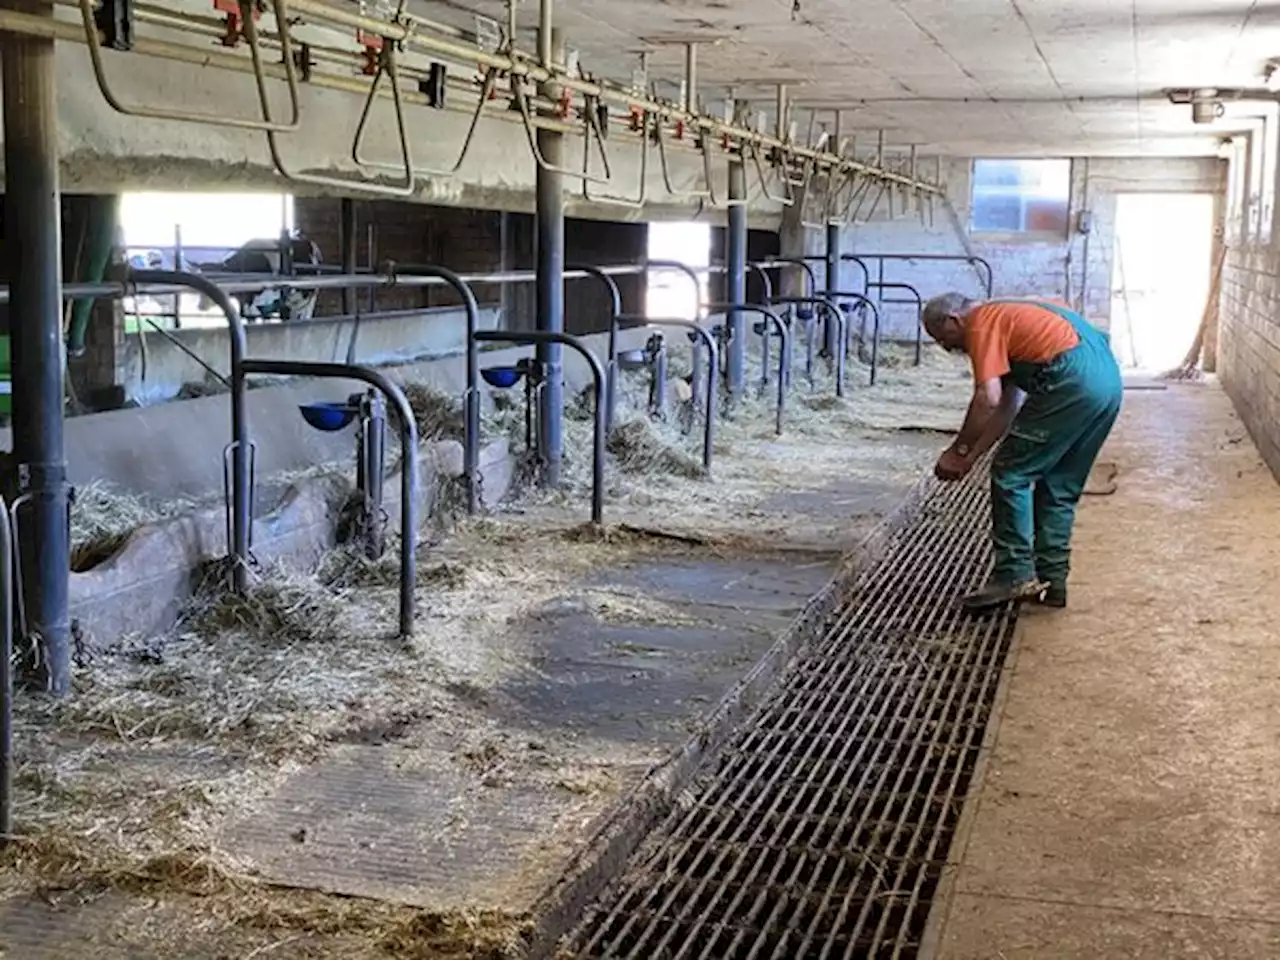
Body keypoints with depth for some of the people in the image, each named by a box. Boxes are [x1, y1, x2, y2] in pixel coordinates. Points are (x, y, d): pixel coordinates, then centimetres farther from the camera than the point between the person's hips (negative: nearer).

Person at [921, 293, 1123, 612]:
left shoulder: (981, 325, 0)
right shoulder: (1004, 317, 28)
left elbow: (988, 399, -12)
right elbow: (1008, 407, 26)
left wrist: (959, 449, 0)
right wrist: (973, 455, 23)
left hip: (1073, 381, -10)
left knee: (1011, 474, 0)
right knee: (1059, 485, 17)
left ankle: (1014, 576, 0)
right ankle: (1052, 581, 19)